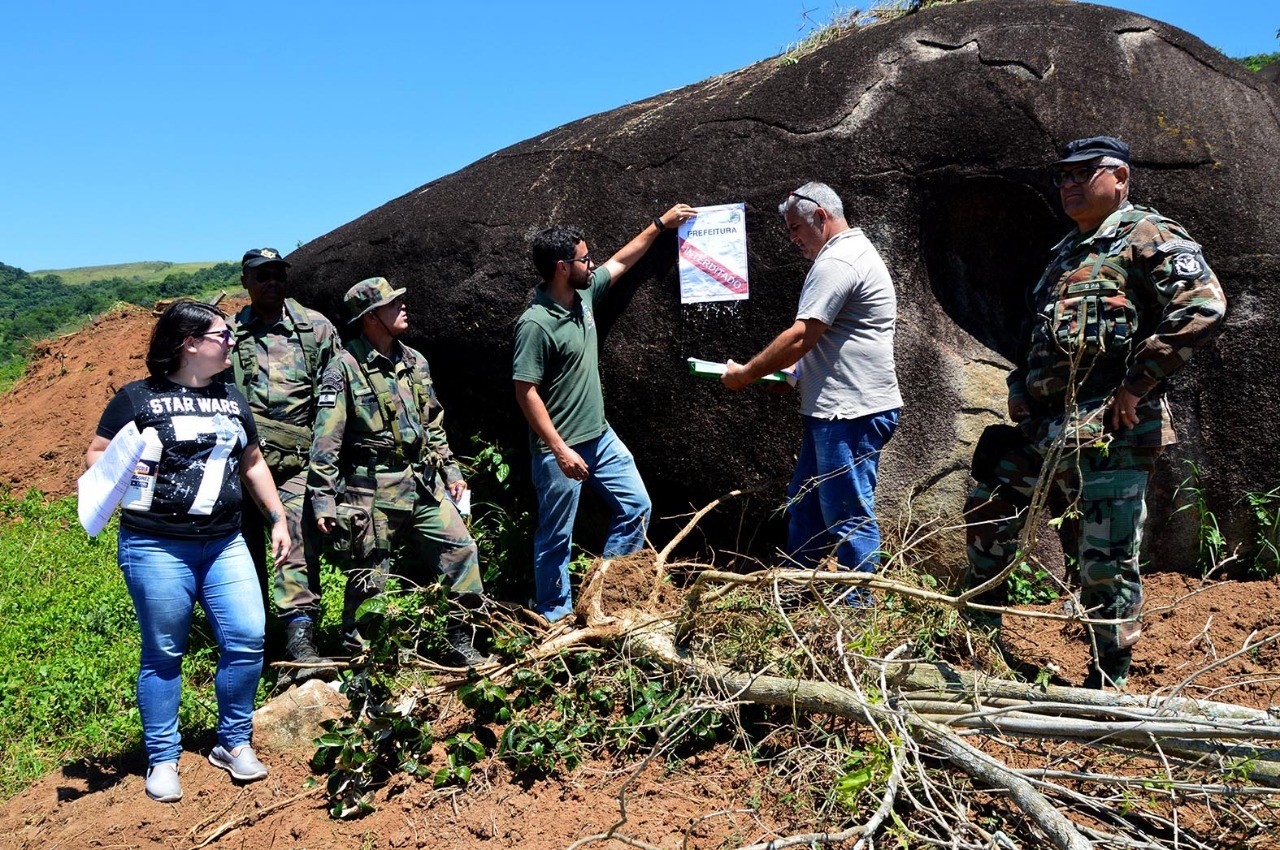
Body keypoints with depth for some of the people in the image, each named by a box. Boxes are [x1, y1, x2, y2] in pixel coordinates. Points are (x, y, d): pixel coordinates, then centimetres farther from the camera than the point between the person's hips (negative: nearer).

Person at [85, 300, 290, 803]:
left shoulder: (232, 400, 15)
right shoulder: (139, 398, -2)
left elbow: (253, 463, 22)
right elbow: (96, 454, -2)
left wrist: (278, 519, 18)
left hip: (225, 544, 5)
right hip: (156, 548, -4)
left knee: (247, 639, -3)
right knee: (164, 654, 4)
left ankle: (233, 743, 16)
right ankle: (162, 760, 20)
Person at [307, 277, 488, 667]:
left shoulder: (415, 362, 11)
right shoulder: (345, 369, -9)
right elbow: (326, 443, -11)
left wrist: (450, 471, 16)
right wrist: (323, 500, -14)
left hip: (422, 484, 6)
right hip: (372, 490, -6)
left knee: (461, 548, 2)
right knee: (369, 574, 2)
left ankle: (461, 644, 15)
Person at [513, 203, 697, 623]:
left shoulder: (585, 293, 3)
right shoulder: (535, 324, -22)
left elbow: (621, 261, 20)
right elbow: (526, 392, -22)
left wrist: (660, 224, 22)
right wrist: (560, 450, -23)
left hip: (601, 436, 9)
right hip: (561, 448, -9)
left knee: (636, 507, 13)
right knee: (556, 537, 5)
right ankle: (555, 616, 21)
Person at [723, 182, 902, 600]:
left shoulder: (837, 263, -15)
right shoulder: (857, 252, 20)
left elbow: (800, 337, -20)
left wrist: (746, 374, -9)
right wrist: (793, 373, 15)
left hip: (852, 413, -12)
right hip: (835, 409, 12)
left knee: (849, 515, -3)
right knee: (804, 503, 18)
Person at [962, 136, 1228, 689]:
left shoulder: (1148, 238, -5)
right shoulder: (1067, 252, 23)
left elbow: (1203, 305, -20)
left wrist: (1135, 385, -20)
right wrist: (1023, 395, 16)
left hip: (1108, 433, -9)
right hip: (1042, 428, 9)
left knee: (1106, 561, -2)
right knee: (987, 513, 17)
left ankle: (1110, 683, 14)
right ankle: (979, 628, 35)